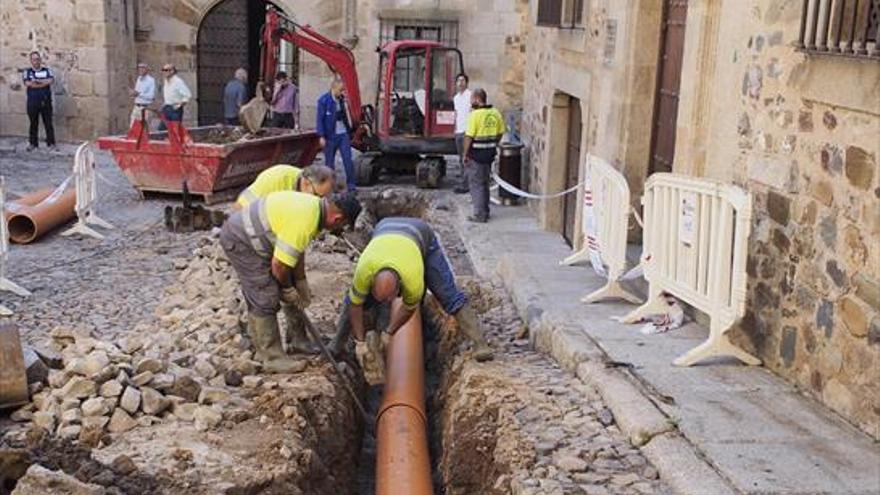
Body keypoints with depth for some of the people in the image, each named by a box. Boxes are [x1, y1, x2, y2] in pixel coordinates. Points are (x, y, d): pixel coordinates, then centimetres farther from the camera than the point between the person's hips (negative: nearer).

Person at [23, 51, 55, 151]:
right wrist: (44, 83, -9)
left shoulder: (47, 70, 8)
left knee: (48, 123, 0)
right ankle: (33, 143, 15)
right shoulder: (27, 72, 7)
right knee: (33, 123, 6)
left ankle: (51, 143, 5)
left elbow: (51, 80, -11)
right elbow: (27, 83, -11)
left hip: (45, 101, 0)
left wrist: (36, 81, -12)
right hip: (32, 102, 1)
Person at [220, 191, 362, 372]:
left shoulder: (314, 206, 0)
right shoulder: (304, 222, -31)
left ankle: (298, 339, 26)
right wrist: (288, 290, -7)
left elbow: (297, 251, 11)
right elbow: (279, 265, -25)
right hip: (239, 241, -10)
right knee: (265, 299, -10)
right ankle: (272, 358, 1)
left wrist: (302, 285, 14)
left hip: (251, 234, 10)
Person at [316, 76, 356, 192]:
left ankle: (351, 186, 2)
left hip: (343, 134, 4)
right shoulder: (324, 100, -11)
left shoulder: (341, 99, 6)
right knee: (329, 162, 6)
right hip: (330, 135, -4)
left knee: (348, 159, -3)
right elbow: (320, 119, -11)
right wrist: (322, 136, -14)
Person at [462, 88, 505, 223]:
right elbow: (500, 133, 10)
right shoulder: (496, 113, 4)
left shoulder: (475, 115, -17)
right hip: (490, 153, 7)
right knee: (485, 183, 19)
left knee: (477, 184, 2)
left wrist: (465, 154, -9)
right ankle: (485, 212, 27)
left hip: (477, 153, -7)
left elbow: (469, 136, -17)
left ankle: (479, 215, 4)